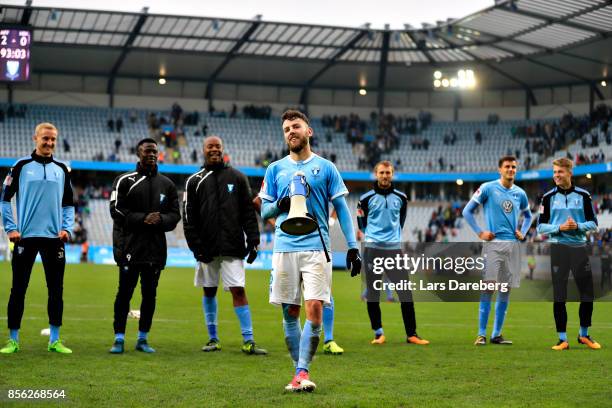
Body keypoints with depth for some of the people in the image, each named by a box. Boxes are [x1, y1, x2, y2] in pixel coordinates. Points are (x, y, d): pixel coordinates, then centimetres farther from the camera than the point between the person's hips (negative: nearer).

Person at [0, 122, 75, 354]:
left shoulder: (62, 169, 10)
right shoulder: (21, 166, 2)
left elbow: (68, 204, 16)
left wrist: (67, 228, 2)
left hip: (54, 238, 3)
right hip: (26, 237, -3)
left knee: (56, 290, 3)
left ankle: (54, 340, 11)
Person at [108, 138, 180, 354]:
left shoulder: (167, 184, 13)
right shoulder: (125, 181, 1)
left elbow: (175, 214, 11)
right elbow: (117, 210, -6)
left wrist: (160, 220, -10)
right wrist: (143, 219, -15)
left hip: (156, 247, 4)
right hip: (130, 245, -4)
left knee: (150, 294, 6)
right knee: (125, 292, -2)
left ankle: (143, 338, 15)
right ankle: (119, 339, 4)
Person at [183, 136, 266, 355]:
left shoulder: (237, 178, 7)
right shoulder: (195, 181, 6)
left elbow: (249, 212, 6)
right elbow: (189, 218, 3)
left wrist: (253, 240, -3)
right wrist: (196, 246, -6)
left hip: (233, 247, -1)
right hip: (207, 249, 1)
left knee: (238, 291, -7)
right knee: (209, 291, 9)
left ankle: (248, 341, -6)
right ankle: (213, 339, 20)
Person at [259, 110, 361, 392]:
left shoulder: (325, 167, 7)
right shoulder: (275, 169, 13)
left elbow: (341, 209, 6)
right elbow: (264, 210, 14)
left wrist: (352, 247, -1)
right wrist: (280, 204, -9)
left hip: (316, 248, -2)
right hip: (284, 248, 2)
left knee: (314, 310, -13)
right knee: (290, 313, 4)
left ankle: (302, 372, -7)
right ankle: (299, 372, 14)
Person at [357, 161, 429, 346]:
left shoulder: (401, 198, 8)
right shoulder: (366, 198, 1)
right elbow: (362, 223, 12)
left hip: (394, 248, 1)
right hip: (372, 248, -1)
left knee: (406, 292, -5)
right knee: (372, 294, 1)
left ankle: (411, 334, -1)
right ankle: (378, 333, 11)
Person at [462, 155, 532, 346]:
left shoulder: (520, 193, 11)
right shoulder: (488, 188, -2)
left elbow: (528, 216, 28)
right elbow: (467, 211, 0)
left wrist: (523, 233, 11)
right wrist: (480, 232, -6)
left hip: (512, 245, 5)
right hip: (493, 244, -5)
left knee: (506, 291, 5)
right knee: (488, 288, -9)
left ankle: (497, 334, 12)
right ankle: (481, 334, -4)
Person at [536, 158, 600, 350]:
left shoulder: (583, 195, 3)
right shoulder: (548, 197, 3)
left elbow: (593, 223, 4)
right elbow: (541, 226, 2)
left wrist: (578, 226, -15)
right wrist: (559, 228, -15)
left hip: (580, 247, 1)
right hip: (558, 248, -1)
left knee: (587, 294, 2)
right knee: (559, 296, -1)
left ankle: (584, 335, 20)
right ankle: (563, 339, 6)